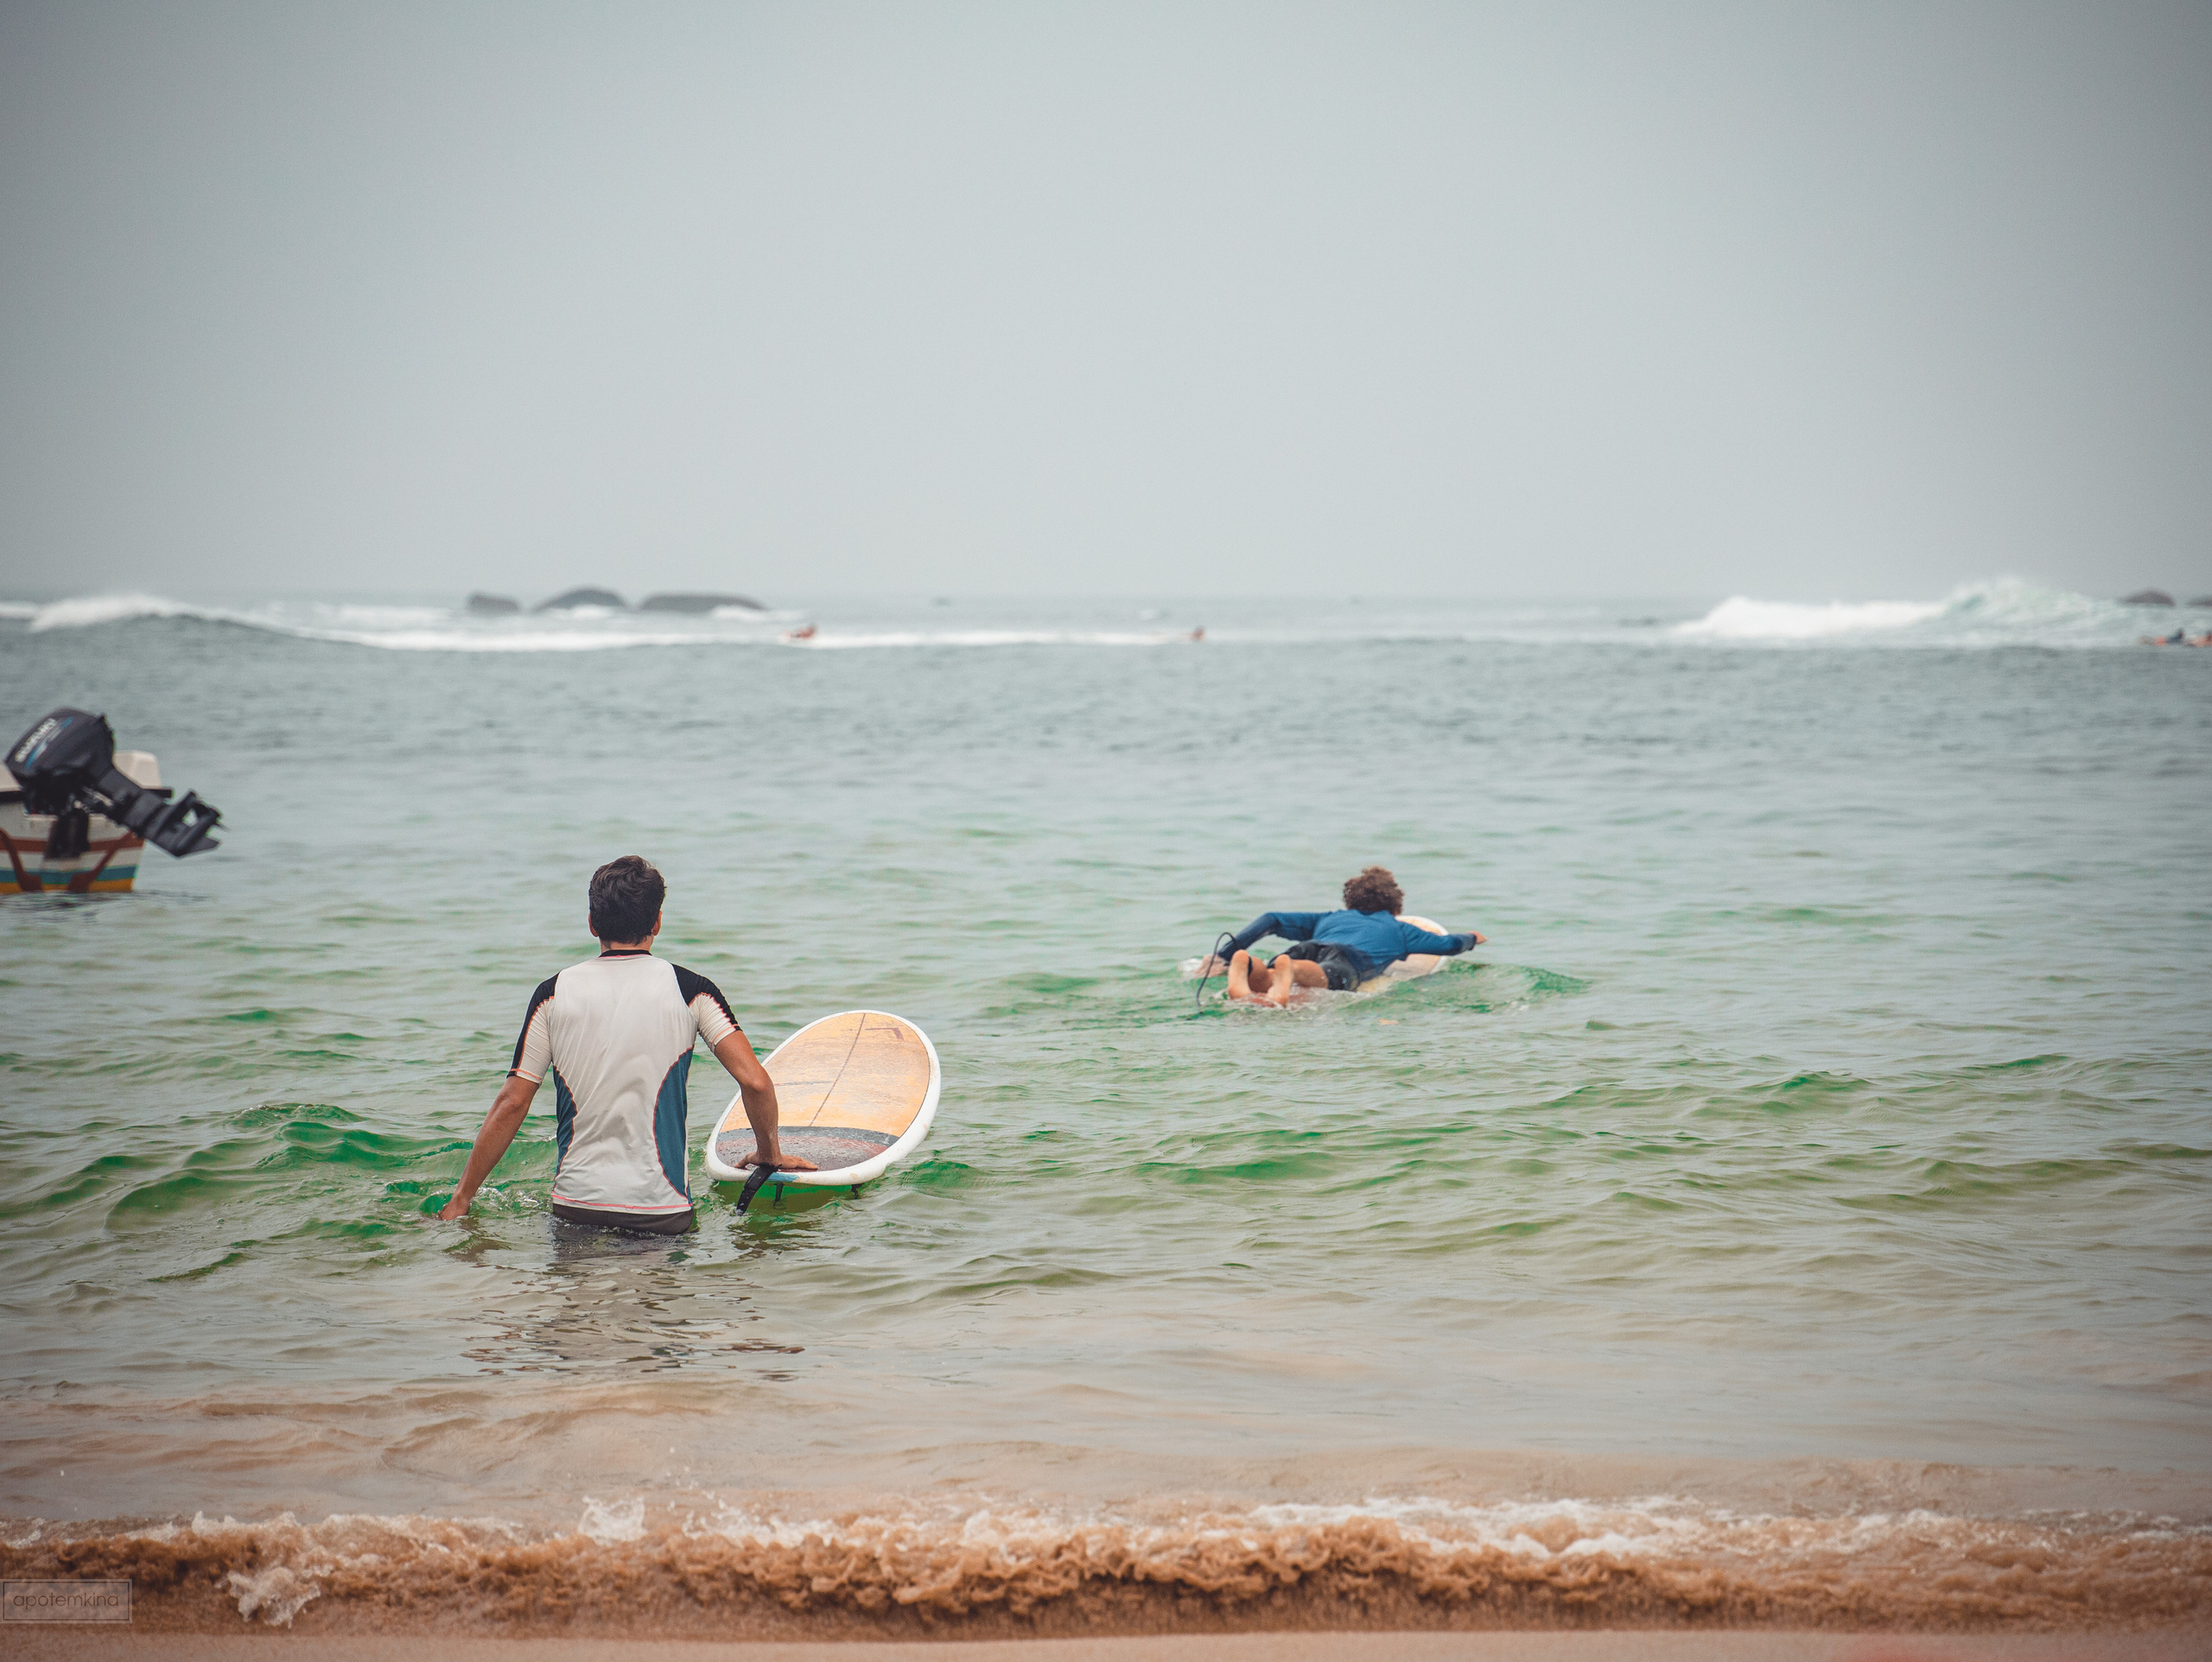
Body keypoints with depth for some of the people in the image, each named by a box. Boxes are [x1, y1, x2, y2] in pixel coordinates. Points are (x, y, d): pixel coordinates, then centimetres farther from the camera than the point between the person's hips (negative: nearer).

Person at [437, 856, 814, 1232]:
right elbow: (755, 1081, -6)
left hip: (574, 1204, 2)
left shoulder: (553, 993, 4)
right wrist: (769, 1154, 12)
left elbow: (512, 1103, 3)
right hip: (659, 1208, -2)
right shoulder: (689, 989, 0)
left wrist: (461, 1200, 10)